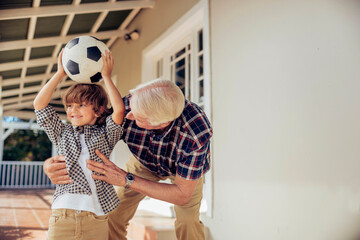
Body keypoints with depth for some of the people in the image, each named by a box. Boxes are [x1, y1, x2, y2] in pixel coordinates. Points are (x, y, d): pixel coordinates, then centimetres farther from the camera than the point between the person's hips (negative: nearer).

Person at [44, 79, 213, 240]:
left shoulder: (197, 133, -44)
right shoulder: (125, 107, -36)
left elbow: (182, 195, -35)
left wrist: (126, 179, -41)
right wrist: (51, 163, -38)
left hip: (188, 169, -2)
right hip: (144, 163, 2)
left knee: (188, 221, -20)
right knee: (114, 213, -5)